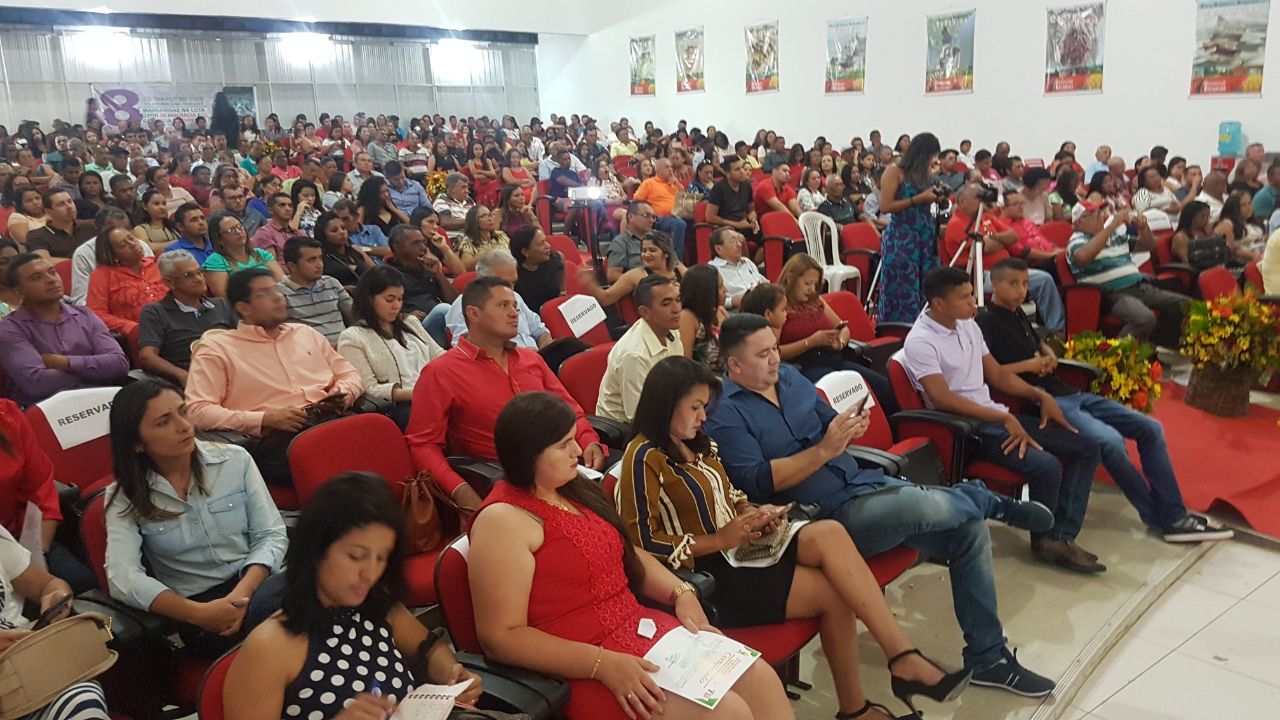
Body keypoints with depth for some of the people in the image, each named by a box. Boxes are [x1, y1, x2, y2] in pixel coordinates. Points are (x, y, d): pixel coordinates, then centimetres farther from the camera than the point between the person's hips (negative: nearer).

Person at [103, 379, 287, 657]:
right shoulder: (125, 498, 1)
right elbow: (123, 578, -12)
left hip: (256, 583, 3)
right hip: (198, 608, -2)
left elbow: (270, 534, 1)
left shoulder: (235, 460, 4)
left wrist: (243, 592, -18)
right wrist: (199, 614, -25)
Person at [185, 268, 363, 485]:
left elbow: (350, 375, 30)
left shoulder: (306, 333, 28)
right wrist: (265, 419, -9)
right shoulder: (216, 349, 11)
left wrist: (342, 394, 5)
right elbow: (198, 411, 0)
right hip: (275, 438, -5)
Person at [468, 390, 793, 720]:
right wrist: (603, 664, -23)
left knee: (760, 680, -4)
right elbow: (501, 637, -19)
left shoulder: (571, 490, 10)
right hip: (585, 671, -8)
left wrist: (681, 593, 3)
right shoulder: (504, 520, -16)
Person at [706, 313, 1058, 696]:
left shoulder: (788, 377, 11)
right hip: (824, 517, -7)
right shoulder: (724, 413, -10)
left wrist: (851, 428, -7)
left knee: (968, 528, -3)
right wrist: (823, 451, -24)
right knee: (928, 505, -29)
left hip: (863, 483, 8)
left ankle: (987, 656, 10)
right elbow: (757, 482, -19)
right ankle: (994, 504, 9)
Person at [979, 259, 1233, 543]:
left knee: (1150, 428, 4)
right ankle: (1159, 519, -9)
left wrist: (1050, 357, 9)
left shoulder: (1016, 314, 17)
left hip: (1069, 393, 10)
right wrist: (1028, 365, -15)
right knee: (1110, 440, -30)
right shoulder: (986, 322, -9)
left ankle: (1174, 516, 5)